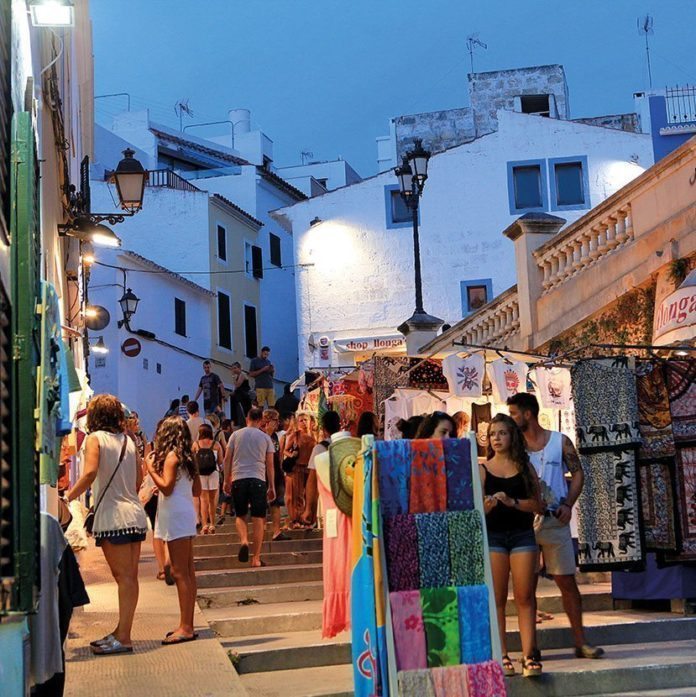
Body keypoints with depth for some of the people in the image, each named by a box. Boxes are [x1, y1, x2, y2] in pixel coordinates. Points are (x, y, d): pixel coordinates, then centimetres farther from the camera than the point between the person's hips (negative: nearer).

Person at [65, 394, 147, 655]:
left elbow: (90, 472, -21)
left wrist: (68, 498, -13)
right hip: (135, 514, 7)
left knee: (124, 577, -6)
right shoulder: (128, 440, 13)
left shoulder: (95, 438, -6)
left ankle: (123, 639, -2)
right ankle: (121, 631, 20)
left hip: (113, 516, -7)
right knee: (128, 576, 10)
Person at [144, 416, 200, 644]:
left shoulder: (171, 456, -10)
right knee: (187, 572, 10)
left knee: (180, 573, -9)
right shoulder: (187, 457, 14)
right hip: (185, 514, 9)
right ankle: (187, 625, 14)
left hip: (176, 515, -9)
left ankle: (186, 628, -9)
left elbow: (167, 487, -17)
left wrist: (151, 469, -10)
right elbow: (197, 490, 15)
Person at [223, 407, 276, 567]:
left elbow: (227, 459, 6)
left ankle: (244, 541, -13)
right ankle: (256, 558, 2)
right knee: (258, 519, 2)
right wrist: (272, 487, 13)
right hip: (258, 479, -1)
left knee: (240, 515, 15)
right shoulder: (265, 438, 7)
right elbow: (270, 464, 7)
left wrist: (226, 480, 14)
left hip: (238, 479, 1)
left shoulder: (236, 435, 7)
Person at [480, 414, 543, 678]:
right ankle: (502, 657, 4)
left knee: (525, 597, -3)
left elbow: (537, 504, 1)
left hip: (522, 535, 1)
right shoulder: (483, 469, 5)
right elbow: (478, 509, -1)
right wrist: (488, 504, -22)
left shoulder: (524, 467, 7)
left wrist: (512, 502, -14)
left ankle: (528, 656, -4)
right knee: (497, 599, 0)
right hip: (492, 536, -1)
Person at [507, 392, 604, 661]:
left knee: (567, 581, 2)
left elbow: (577, 473, 8)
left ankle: (580, 641, 10)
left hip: (555, 521, 0)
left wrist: (568, 505, -5)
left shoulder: (560, 441, 4)